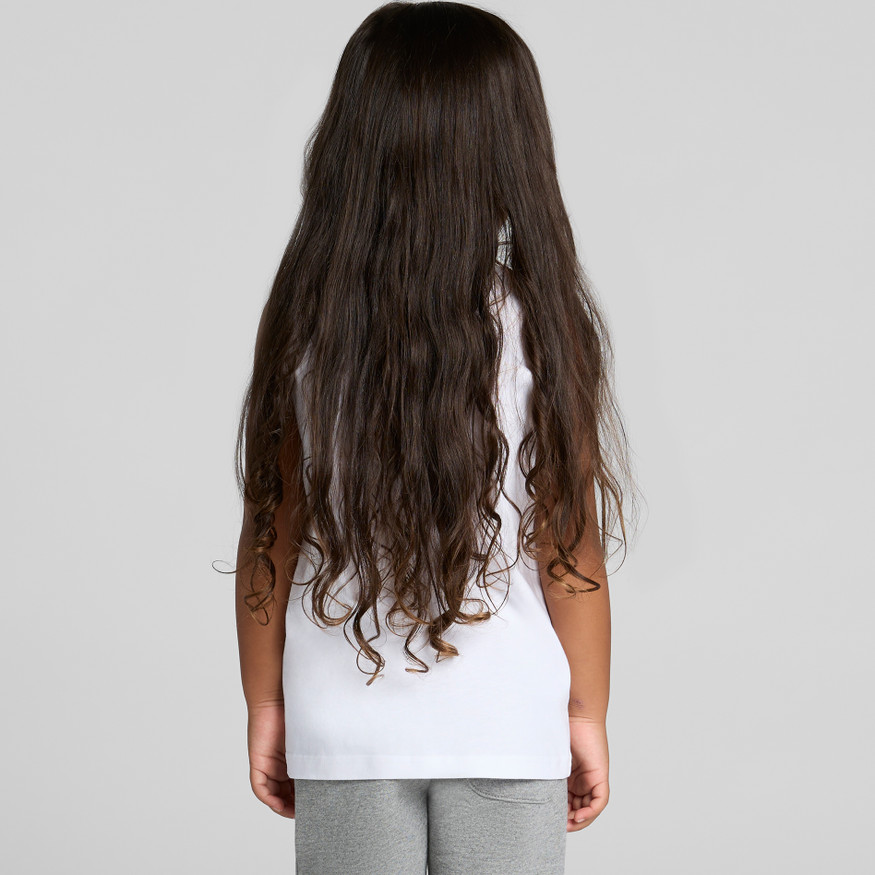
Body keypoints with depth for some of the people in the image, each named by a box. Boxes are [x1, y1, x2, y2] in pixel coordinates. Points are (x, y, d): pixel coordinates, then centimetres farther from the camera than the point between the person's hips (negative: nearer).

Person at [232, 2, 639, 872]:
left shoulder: (306, 332, -6)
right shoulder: (537, 327, -10)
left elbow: (269, 541, -2)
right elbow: (569, 545, -7)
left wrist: (265, 705, 10)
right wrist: (589, 714, 5)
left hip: (345, 731, 1)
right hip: (507, 731, -1)